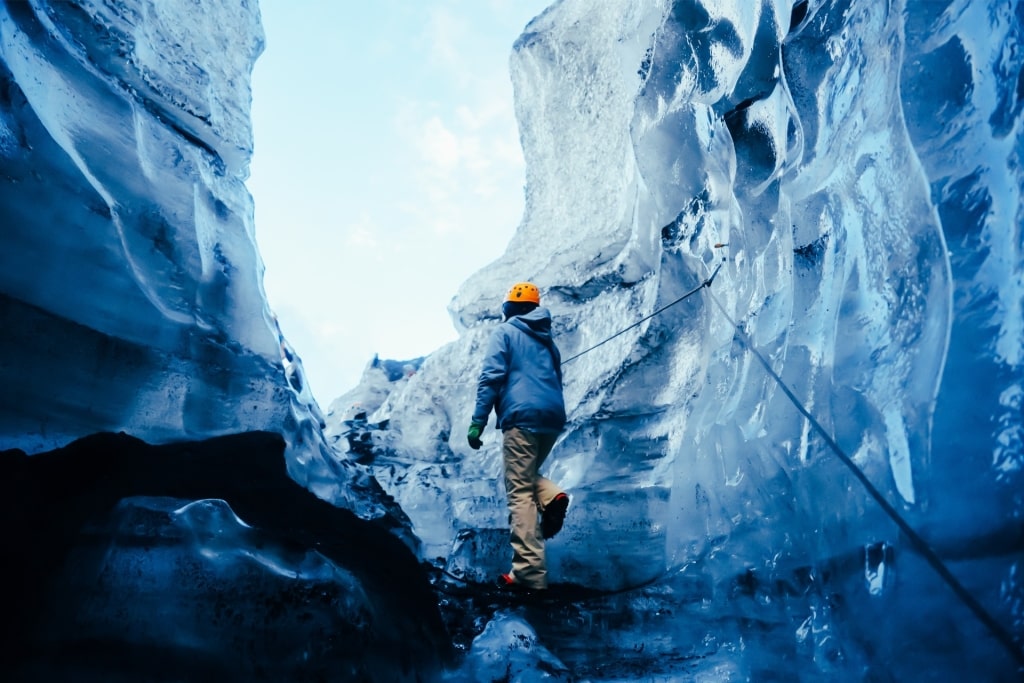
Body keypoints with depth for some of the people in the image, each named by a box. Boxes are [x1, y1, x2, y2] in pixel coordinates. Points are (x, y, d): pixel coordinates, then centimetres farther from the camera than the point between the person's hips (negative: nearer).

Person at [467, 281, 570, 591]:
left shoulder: (505, 331, 5)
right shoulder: (547, 339, 24)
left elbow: (491, 377, -6)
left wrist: (478, 421, -8)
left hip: (522, 416, -7)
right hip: (553, 417, 7)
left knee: (520, 492, -5)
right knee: (527, 475, 25)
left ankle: (529, 573, -8)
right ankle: (551, 497, -8)